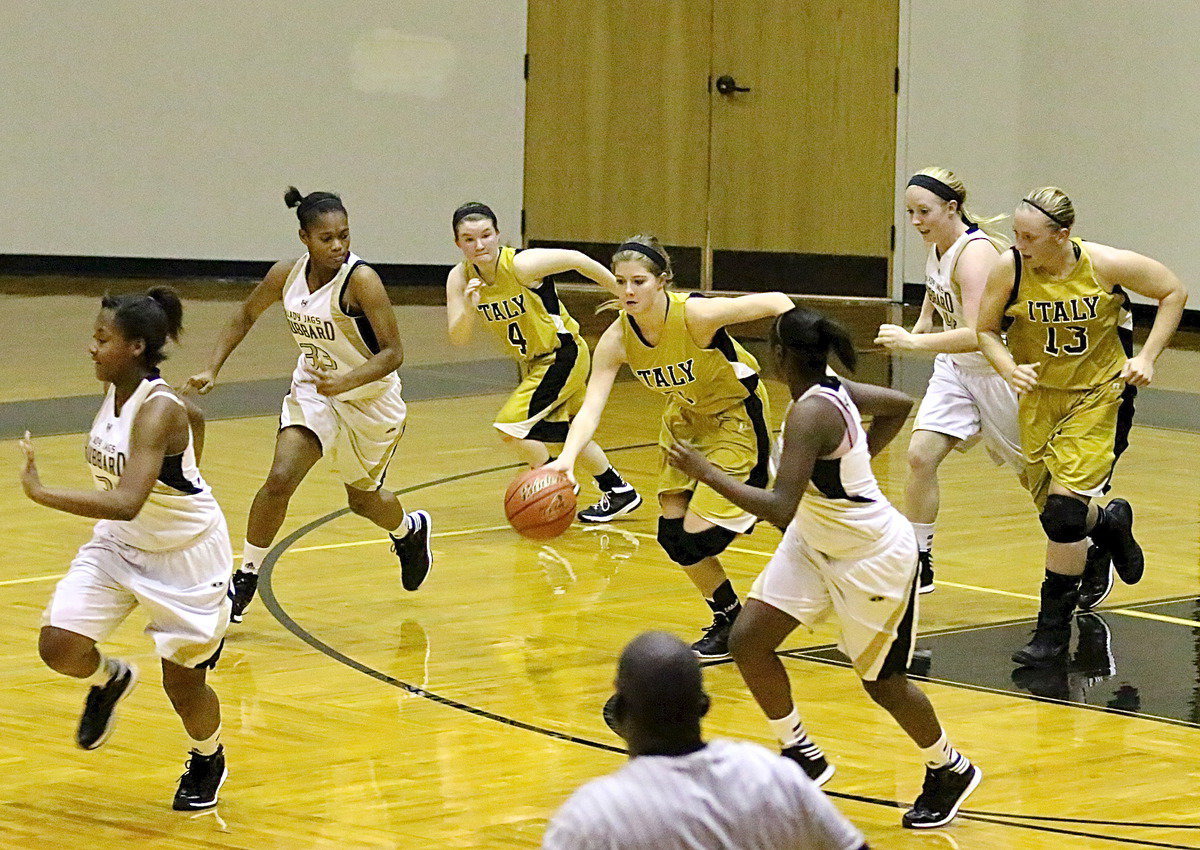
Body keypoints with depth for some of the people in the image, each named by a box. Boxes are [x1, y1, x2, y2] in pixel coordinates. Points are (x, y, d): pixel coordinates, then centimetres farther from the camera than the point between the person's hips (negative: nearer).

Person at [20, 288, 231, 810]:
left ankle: (209, 760, 37)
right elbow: (190, 417, 14)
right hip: (121, 544, 7)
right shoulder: (114, 393, -7)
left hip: (186, 554, -7)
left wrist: (41, 493, -45)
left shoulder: (158, 411, -31)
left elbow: (126, 502, -43)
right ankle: (109, 679, 24)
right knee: (58, 646, -10)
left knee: (183, 686, 5)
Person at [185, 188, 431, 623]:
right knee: (279, 479, -17)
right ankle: (245, 579, -3)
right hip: (313, 391, 3)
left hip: (370, 399, -3)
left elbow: (393, 353, -26)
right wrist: (212, 370, -1)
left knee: (363, 498, 16)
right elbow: (245, 316, 7)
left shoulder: (361, 280, -28)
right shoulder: (287, 274, -12)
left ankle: (409, 529, 52)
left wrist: (345, 381, -40)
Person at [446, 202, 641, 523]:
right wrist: (468, 308, -35)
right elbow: (458, 339, -14)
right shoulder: (460, 278, -11)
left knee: (511, 427, -18)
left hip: (563, 355, -8)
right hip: (533, 363, 8)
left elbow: (578, 260, -16)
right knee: (566, 435, 23)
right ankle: (619, 492, 42)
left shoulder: (522, 265, -27)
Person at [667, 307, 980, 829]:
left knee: (881, 680, 9)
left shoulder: (810, 414, -31)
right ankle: (802, 755, 16)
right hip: (817, 541, 9)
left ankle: (950, 772, 32)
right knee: (747, 640, 1)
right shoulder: (834, 390, -4)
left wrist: (706, 473, -31)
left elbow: (779, 508, -38)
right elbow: (900, 404, 15)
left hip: (874, 556, -9)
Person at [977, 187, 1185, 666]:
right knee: (1054, 512, 8)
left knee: (1064, 510, -14)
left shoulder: (1105, 265, -20)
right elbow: (986, 330, -4)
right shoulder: (1010, 269, -17)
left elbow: (1173, 292, -4)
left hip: (1095, 396, -3)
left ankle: (1054, 630, 0)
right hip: (1038, 394, 3)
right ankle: (1109, 524, 45)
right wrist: (1009, 369, -23)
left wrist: (1147, 357, -11)